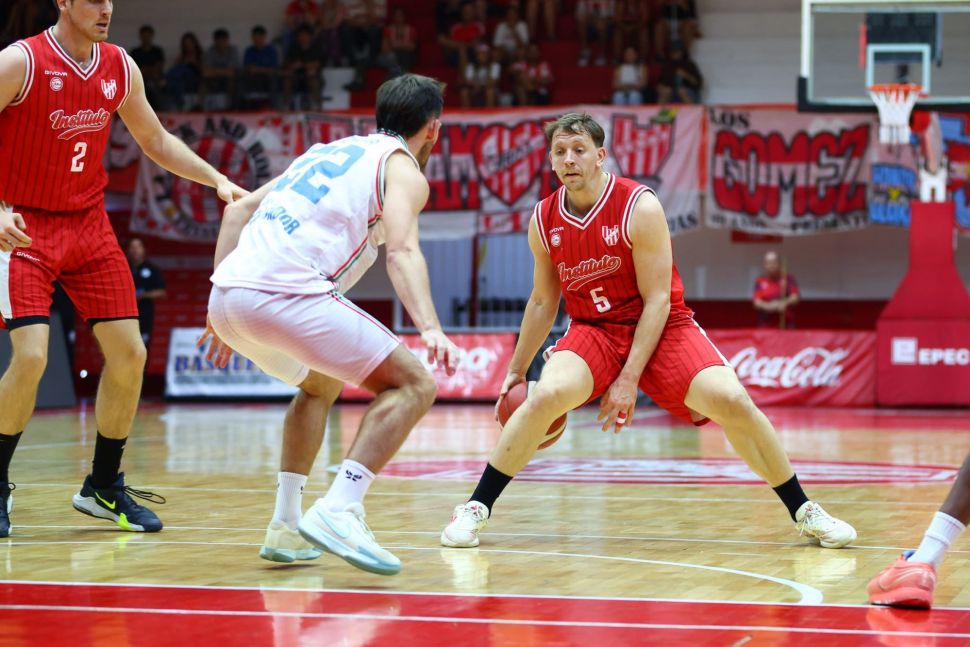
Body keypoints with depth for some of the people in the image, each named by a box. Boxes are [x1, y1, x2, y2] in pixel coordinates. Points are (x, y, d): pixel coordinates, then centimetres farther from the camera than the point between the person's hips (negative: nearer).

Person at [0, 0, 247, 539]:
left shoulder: (120, 68, 2)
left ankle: (103, 486, 18)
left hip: (89, 224, 6)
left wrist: (217, 180, 5)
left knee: (129, 354, 1)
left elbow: (156, 141, 16)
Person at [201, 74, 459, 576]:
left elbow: (239, 208, 29)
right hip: (285, 292, -8)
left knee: (321, 384, 32)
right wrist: (430, 329, -23)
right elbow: (401, 250, -10)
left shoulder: (327, 152, 32)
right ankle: (337, 511, -18)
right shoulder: (403, 169, 10)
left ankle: (286, 526, 22)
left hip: (227, 296, 8)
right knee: (413, 384, -1)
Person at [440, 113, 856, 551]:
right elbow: (543, 302, 11)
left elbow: (657, 300, -16)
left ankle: (803, 512, -3)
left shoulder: (640, 207, -17)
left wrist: (629, 378, -20)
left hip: (661, 328, -2)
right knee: (547, 395, -27)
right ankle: (476, 508, -15)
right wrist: (516, 371, 13)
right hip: (593, 330, 2)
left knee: (732, 403, -21)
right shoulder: (544, 221, -4)